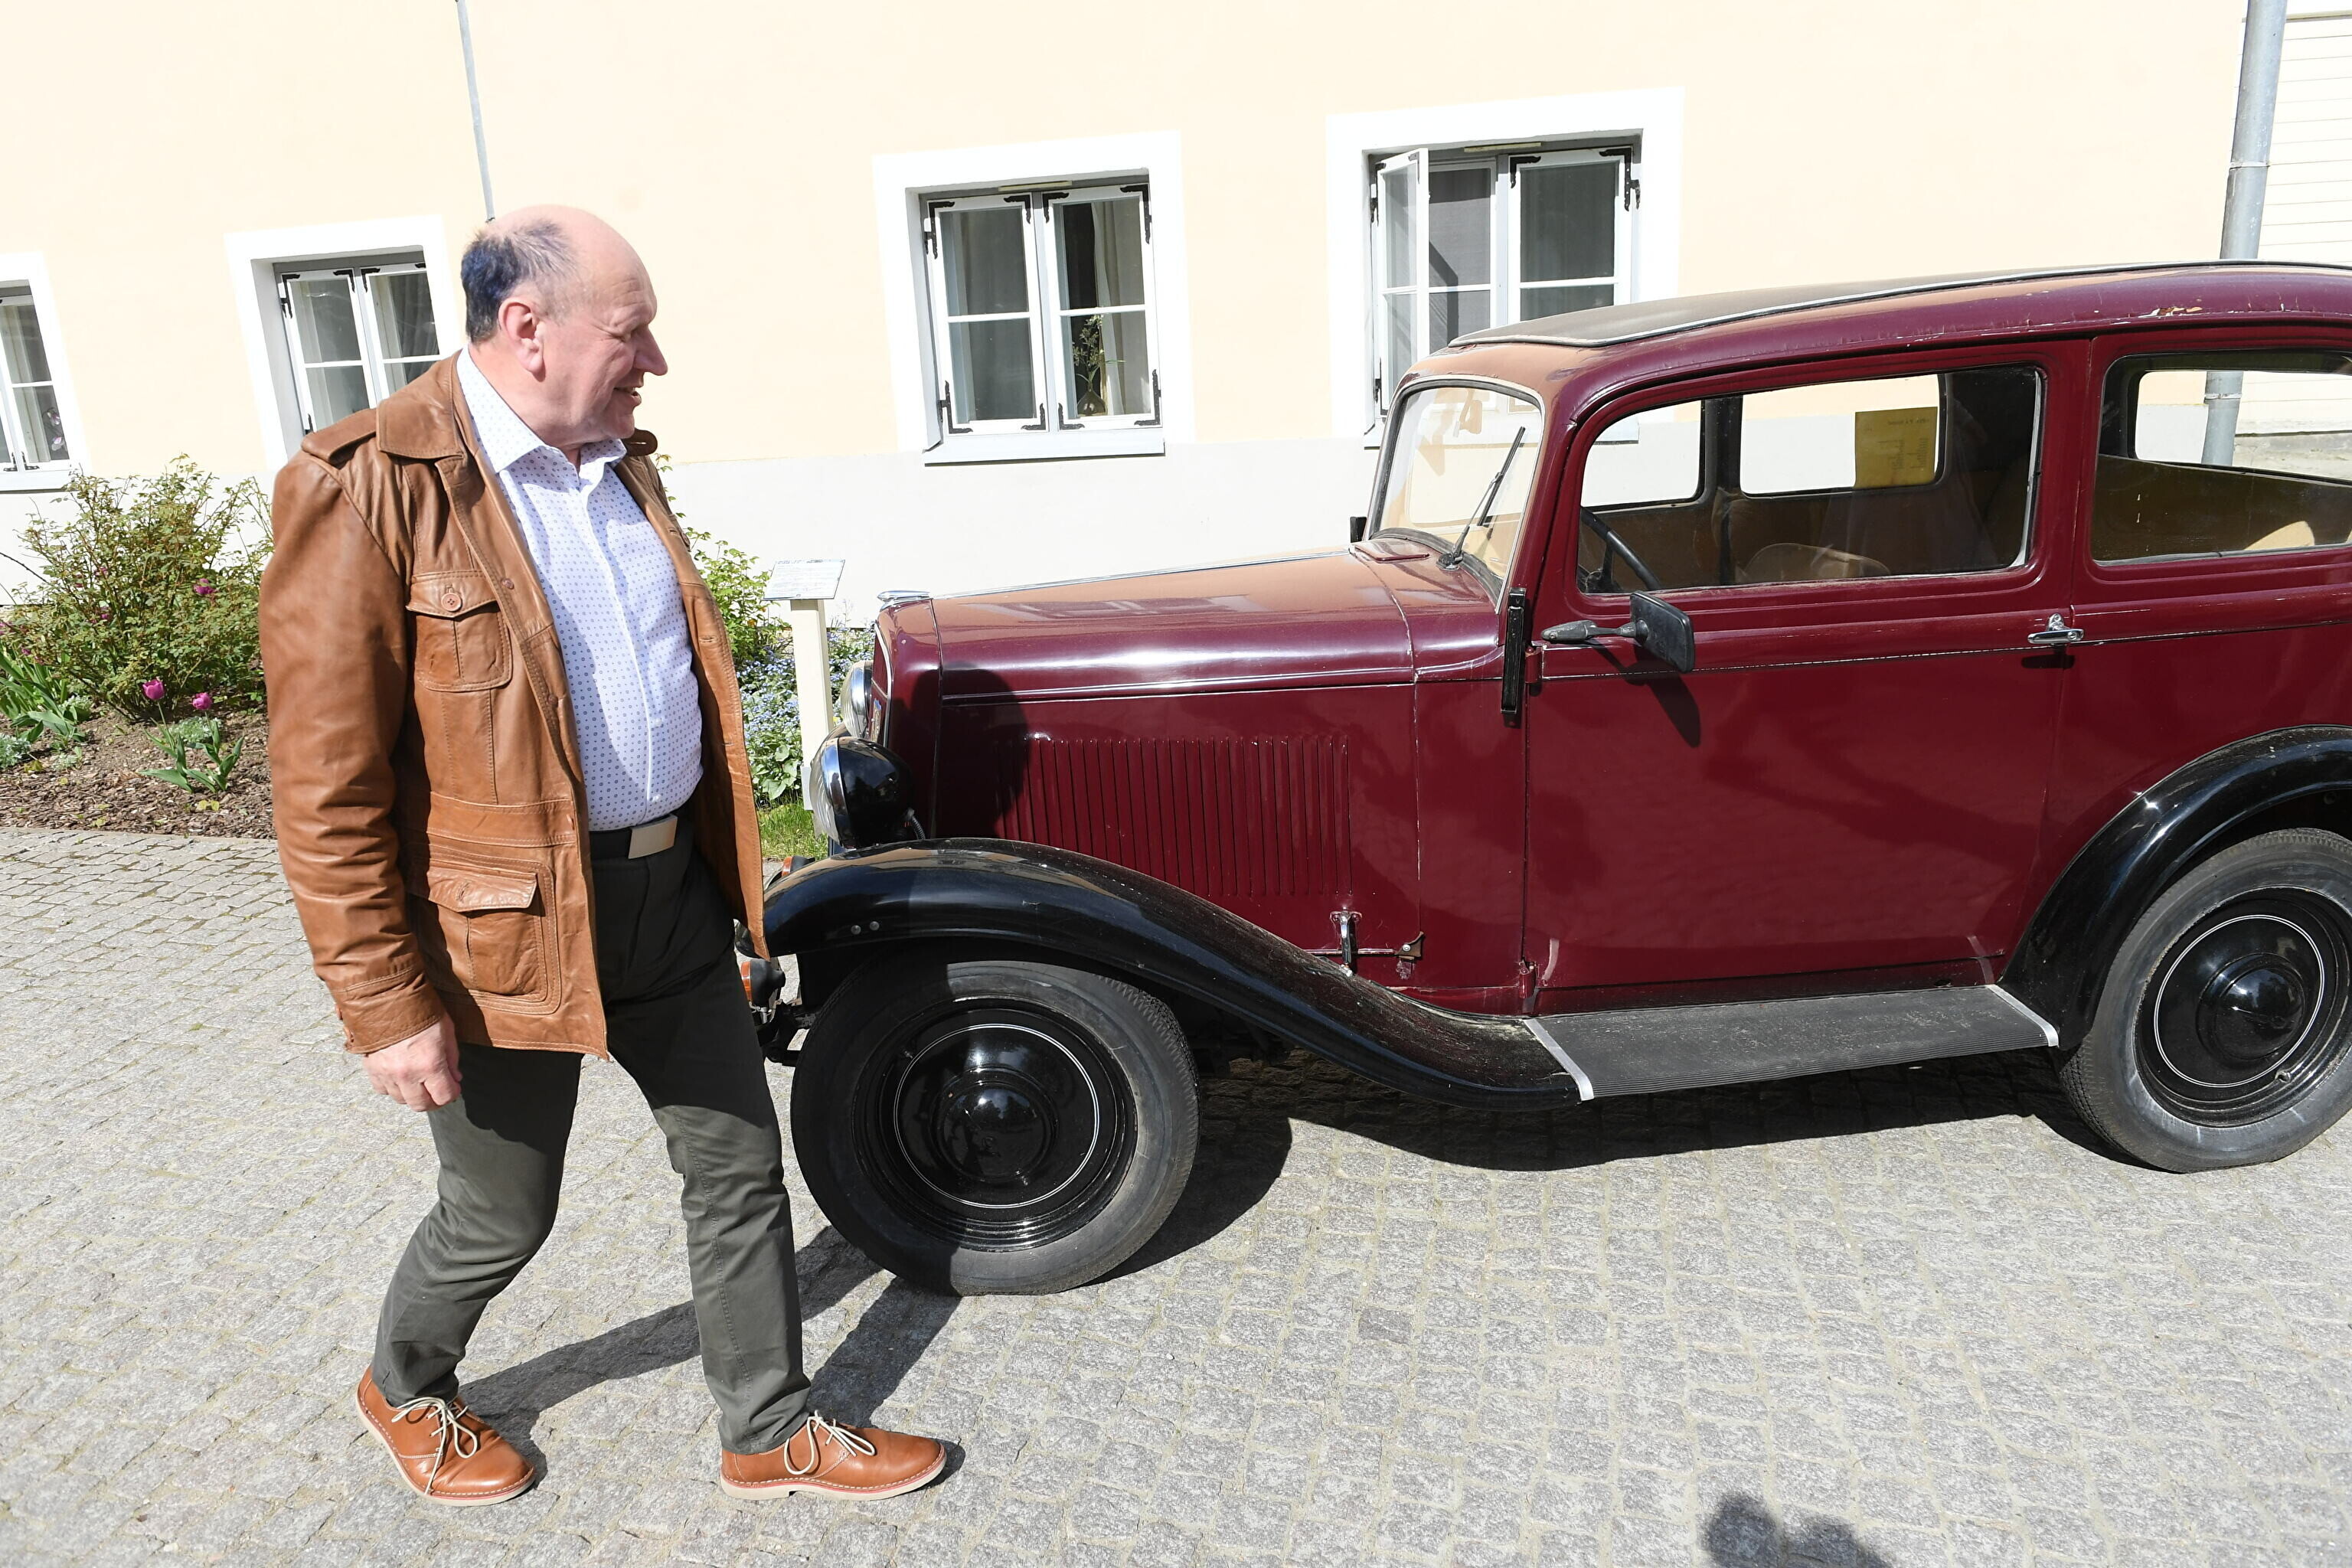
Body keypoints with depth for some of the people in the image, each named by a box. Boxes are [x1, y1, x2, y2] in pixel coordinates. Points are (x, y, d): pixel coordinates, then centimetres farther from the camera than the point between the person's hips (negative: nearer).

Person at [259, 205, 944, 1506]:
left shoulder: (617, 459, 7)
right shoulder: (370, 487, -17)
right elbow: (325, 788, -17)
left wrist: (715, 864, 19)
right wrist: (386, 1007, -16)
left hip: (670, 892, 7)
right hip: (506, 925, -6)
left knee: (741, 1167, 14)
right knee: (502, 1216, 14)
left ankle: (769, 1433, 34)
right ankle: (403, 1390, 47)